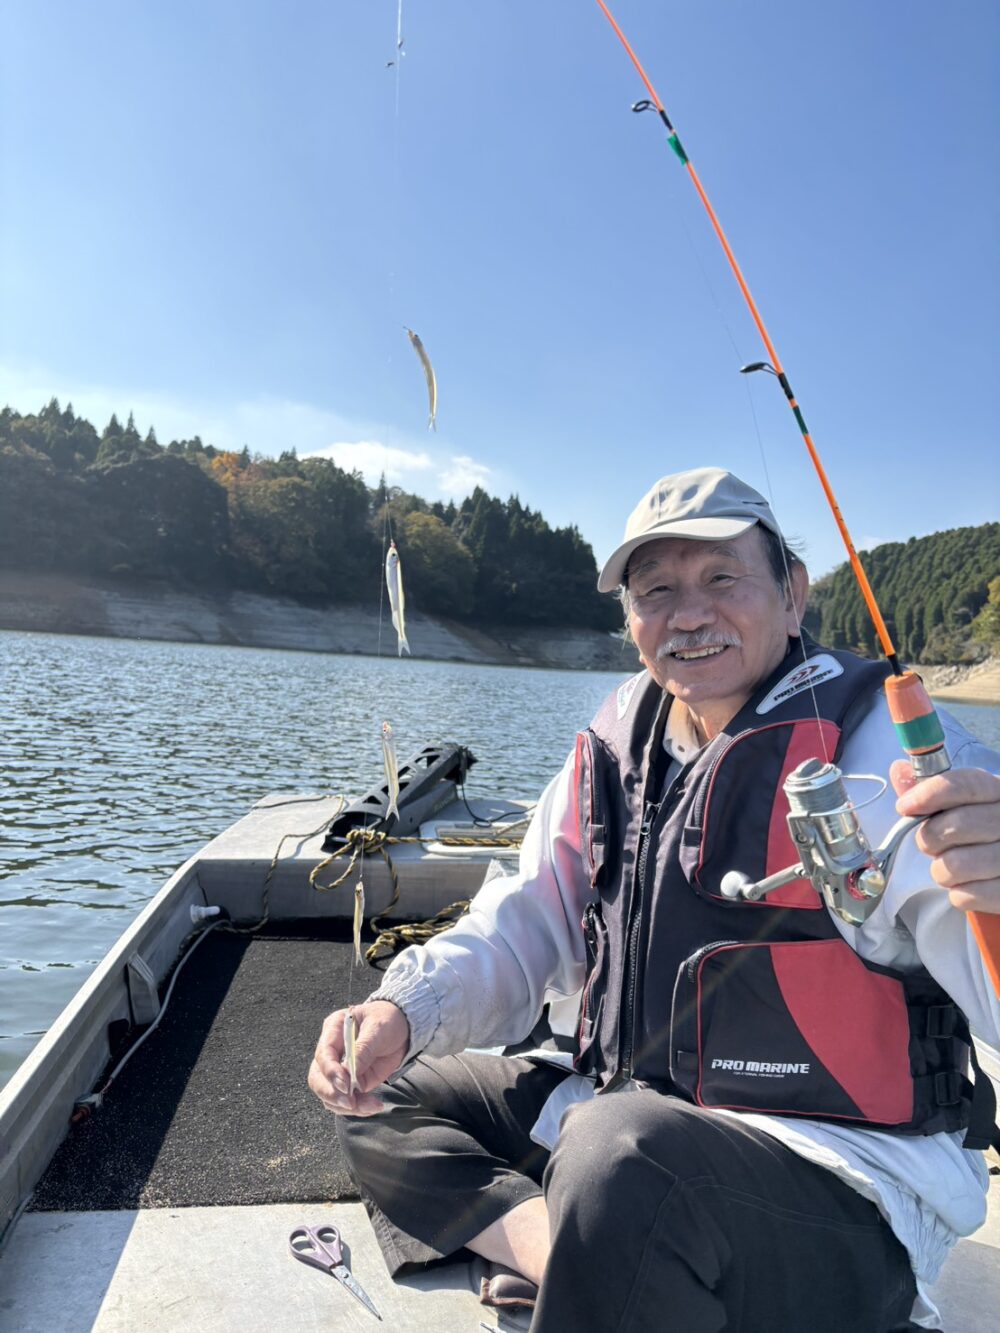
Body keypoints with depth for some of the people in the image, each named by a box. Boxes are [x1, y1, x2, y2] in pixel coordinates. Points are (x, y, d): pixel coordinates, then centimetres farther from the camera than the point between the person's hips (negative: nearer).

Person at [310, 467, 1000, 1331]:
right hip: (626, 1115, 7)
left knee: (623, 1152, -37)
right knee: (386, 1103, 9)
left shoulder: (881, 745, -15)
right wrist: (402, 1012, -11)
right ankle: (562, 1248, -9)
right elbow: (521, 930, 7)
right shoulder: (615, 750, 4)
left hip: (848, 1185, -6)